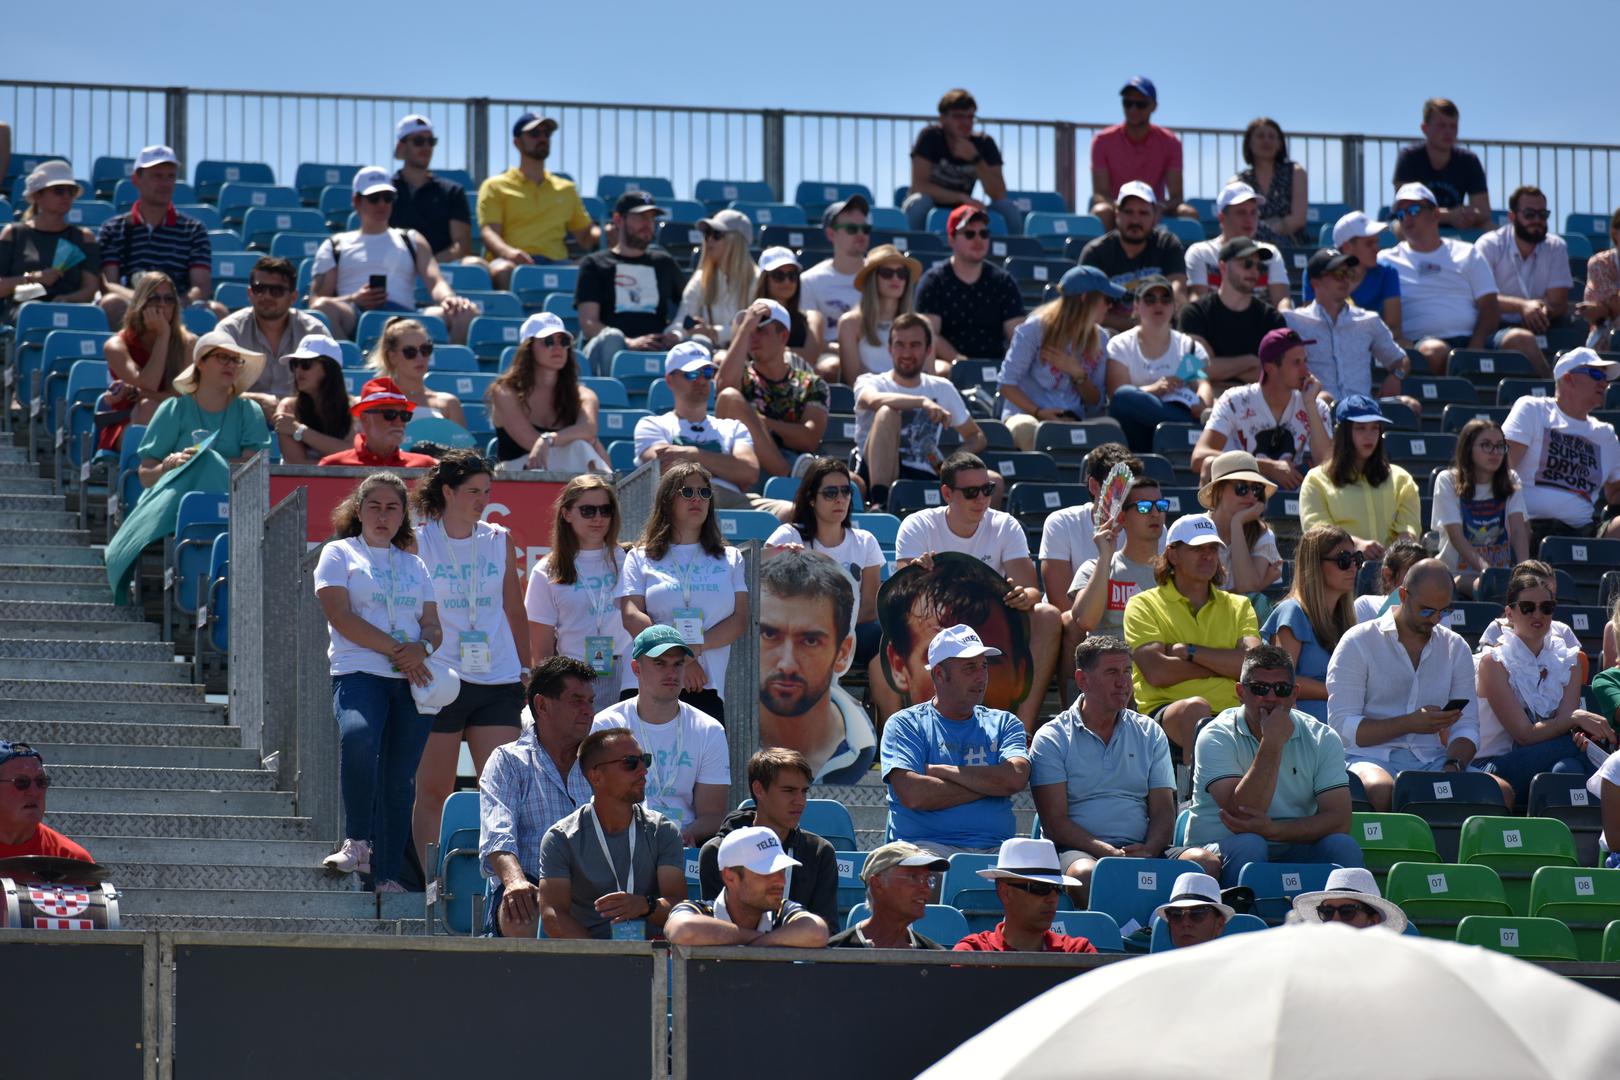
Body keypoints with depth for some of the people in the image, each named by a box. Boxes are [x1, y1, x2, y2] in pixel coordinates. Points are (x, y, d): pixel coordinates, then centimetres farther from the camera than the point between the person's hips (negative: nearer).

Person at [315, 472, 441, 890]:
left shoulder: (412, 565, 22)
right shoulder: (340, 554, 9)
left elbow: (434, 627, 16)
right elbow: (341, 617, -5)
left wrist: (421, 648, -8)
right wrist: (395, 649, -11)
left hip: (411, 679, 5)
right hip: (359, 671, -5)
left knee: (400, 779, -1)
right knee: (357, 735, -34)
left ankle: (388, 878, 2)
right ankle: (358, 843, -26)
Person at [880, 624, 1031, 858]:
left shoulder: (1003, 724, 19)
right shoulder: (905, 724, 10)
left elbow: (1016, 779, -3)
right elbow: (913, 794, -8)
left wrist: (937, 771, -2)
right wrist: (989, 784, -1)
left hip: (995, 848, 3)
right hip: (929, 845, -3)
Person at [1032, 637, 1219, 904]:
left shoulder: (1150, 734, 18)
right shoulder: (1052, 739, 6)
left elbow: (1163, 811, 12)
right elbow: (1054, 822, -3)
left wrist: (1147, 851, -12)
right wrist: (1109, 853, -18)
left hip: (1142, 849, 4)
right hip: (1078, 850, -4)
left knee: (1206, 861, -26)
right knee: (1085, 872, -41)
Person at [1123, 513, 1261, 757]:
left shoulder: (1238, 606, 22)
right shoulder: (1144, 605, 12)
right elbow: (1157, 672, -5)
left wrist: (1188, 652, -3)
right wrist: (1224, 663, 2)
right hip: (1164, 714, -2)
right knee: (1195, 707, -39)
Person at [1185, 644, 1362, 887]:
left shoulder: (1322, 739, 4)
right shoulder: (1217, 737, -7)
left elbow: (1339, 820, -7)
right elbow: (1241, 814, -20)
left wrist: (1273, 830, -21)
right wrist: (1272, 744, -22)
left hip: (1290, 853, 3)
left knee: (1342, 847, -24)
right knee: (1247, 845, -35)